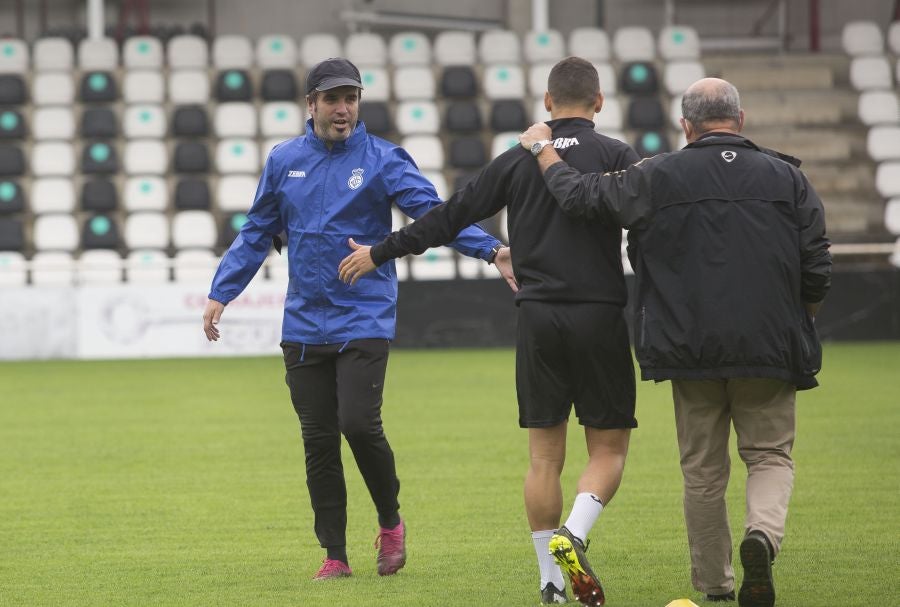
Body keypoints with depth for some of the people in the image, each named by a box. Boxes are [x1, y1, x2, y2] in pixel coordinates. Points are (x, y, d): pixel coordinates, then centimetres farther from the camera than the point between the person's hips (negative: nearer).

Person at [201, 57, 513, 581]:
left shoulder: (382, 159, -3)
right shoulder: (284, 161, 8)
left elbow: (435, 214, -12)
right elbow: (256, 234, 17)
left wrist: (490, 249, -27)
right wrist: (221, 293, 10)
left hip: (364, 318, -4)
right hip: (304, 324, 4)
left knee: (360, 424, -16)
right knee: (319, 442, 5)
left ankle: (391, 522, 10)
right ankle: (335, 556, 13)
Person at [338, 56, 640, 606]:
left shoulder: (518, 160, 8)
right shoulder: (616, 156, 0)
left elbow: (449, 218, 11)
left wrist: (379, 254, 21)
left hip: (538, 319, 3)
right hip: (600, 315, -3)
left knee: (544, 455, 8)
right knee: (609, 448, 5)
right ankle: (573, 535, -21)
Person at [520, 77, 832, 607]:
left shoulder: (659, 177, -3)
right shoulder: (788, 178, 1)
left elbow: (581, 195, -2)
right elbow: (818, 273, 1)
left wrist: (542, 151, 15)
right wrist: (796, 326, 19)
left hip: (690, 348, 0)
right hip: (769, 350, 0)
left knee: (703, 470, 12)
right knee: (771, 455, 9)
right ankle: (763, 532, -20)